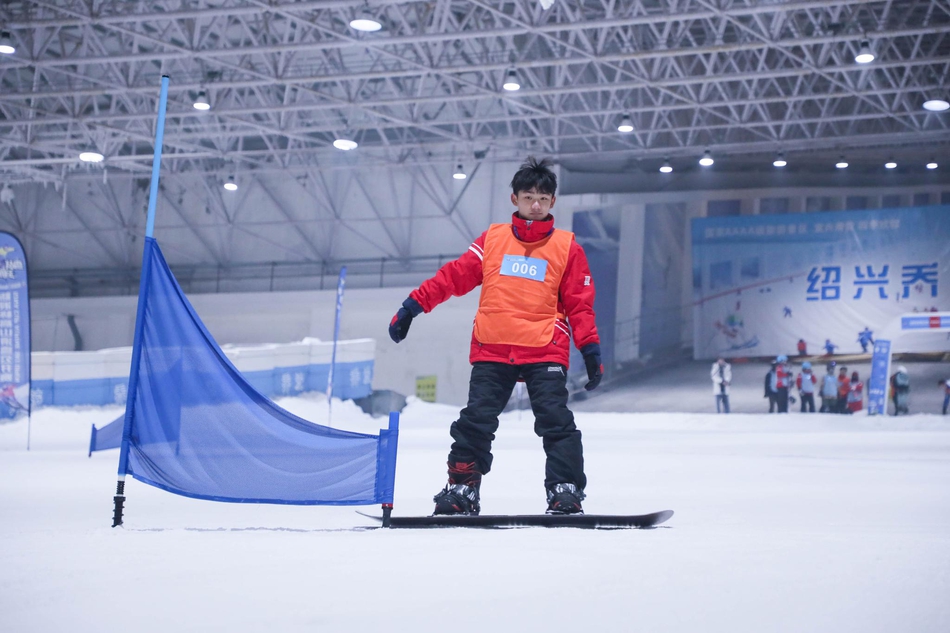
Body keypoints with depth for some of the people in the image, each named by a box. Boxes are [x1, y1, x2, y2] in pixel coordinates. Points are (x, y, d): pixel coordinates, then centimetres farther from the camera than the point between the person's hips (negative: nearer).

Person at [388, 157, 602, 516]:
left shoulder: (567, 248, 6)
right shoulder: (493, 239, 10)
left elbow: (579, 303, 6)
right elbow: (455, 276, 9)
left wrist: (591, 350, 0)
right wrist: (412, 306, 6)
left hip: (544, 351, -2)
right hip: (492, 350, 2)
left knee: (556, 422, -9)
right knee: (475, 422, 0)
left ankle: (566, 490, -4)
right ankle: (462, 489, 9)